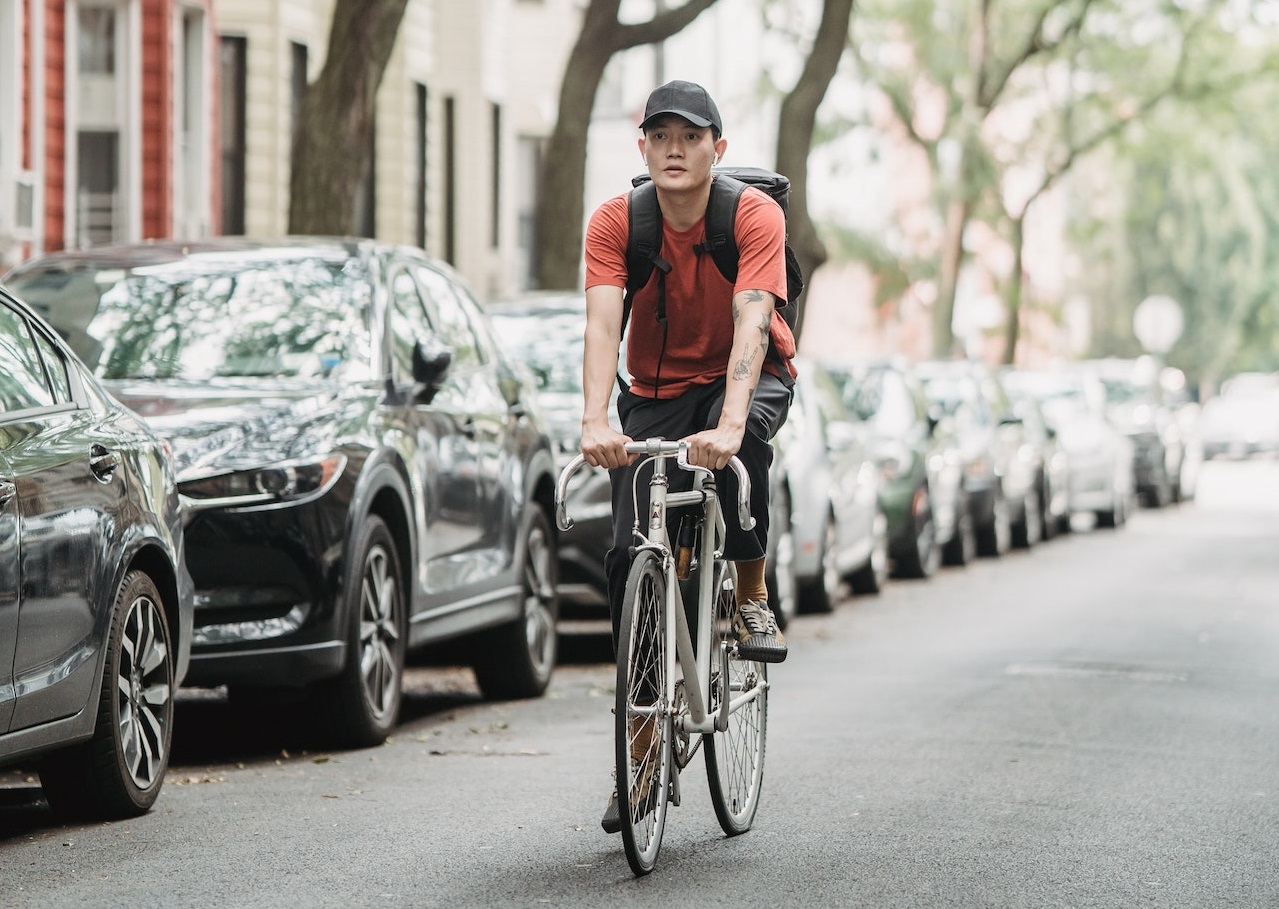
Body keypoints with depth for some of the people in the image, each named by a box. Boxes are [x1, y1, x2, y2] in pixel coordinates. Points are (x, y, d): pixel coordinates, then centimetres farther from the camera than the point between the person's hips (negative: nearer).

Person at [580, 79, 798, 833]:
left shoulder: (756, 215, -21)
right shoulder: (616, 222, -15)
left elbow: (751, 324, -34)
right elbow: (603, 323, -27)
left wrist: (729, 423, -50)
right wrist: (596, 423, -44)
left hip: (747, 376, -2)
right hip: (657, 392, 2)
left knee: (743, 433, -39)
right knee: (633, 559, -10)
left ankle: (754, 597, -15)